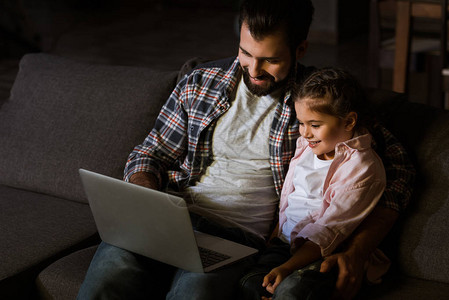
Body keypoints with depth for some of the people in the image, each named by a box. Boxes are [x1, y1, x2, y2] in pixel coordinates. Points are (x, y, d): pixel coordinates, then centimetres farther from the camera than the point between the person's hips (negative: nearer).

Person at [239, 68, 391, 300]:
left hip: (324, 254, -6)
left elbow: (329, 231, -19)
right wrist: (276, 234, 11)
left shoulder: (361, 169, -14)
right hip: (286, 241, 6)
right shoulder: (306, 146, 11)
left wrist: (287, 267, -25)